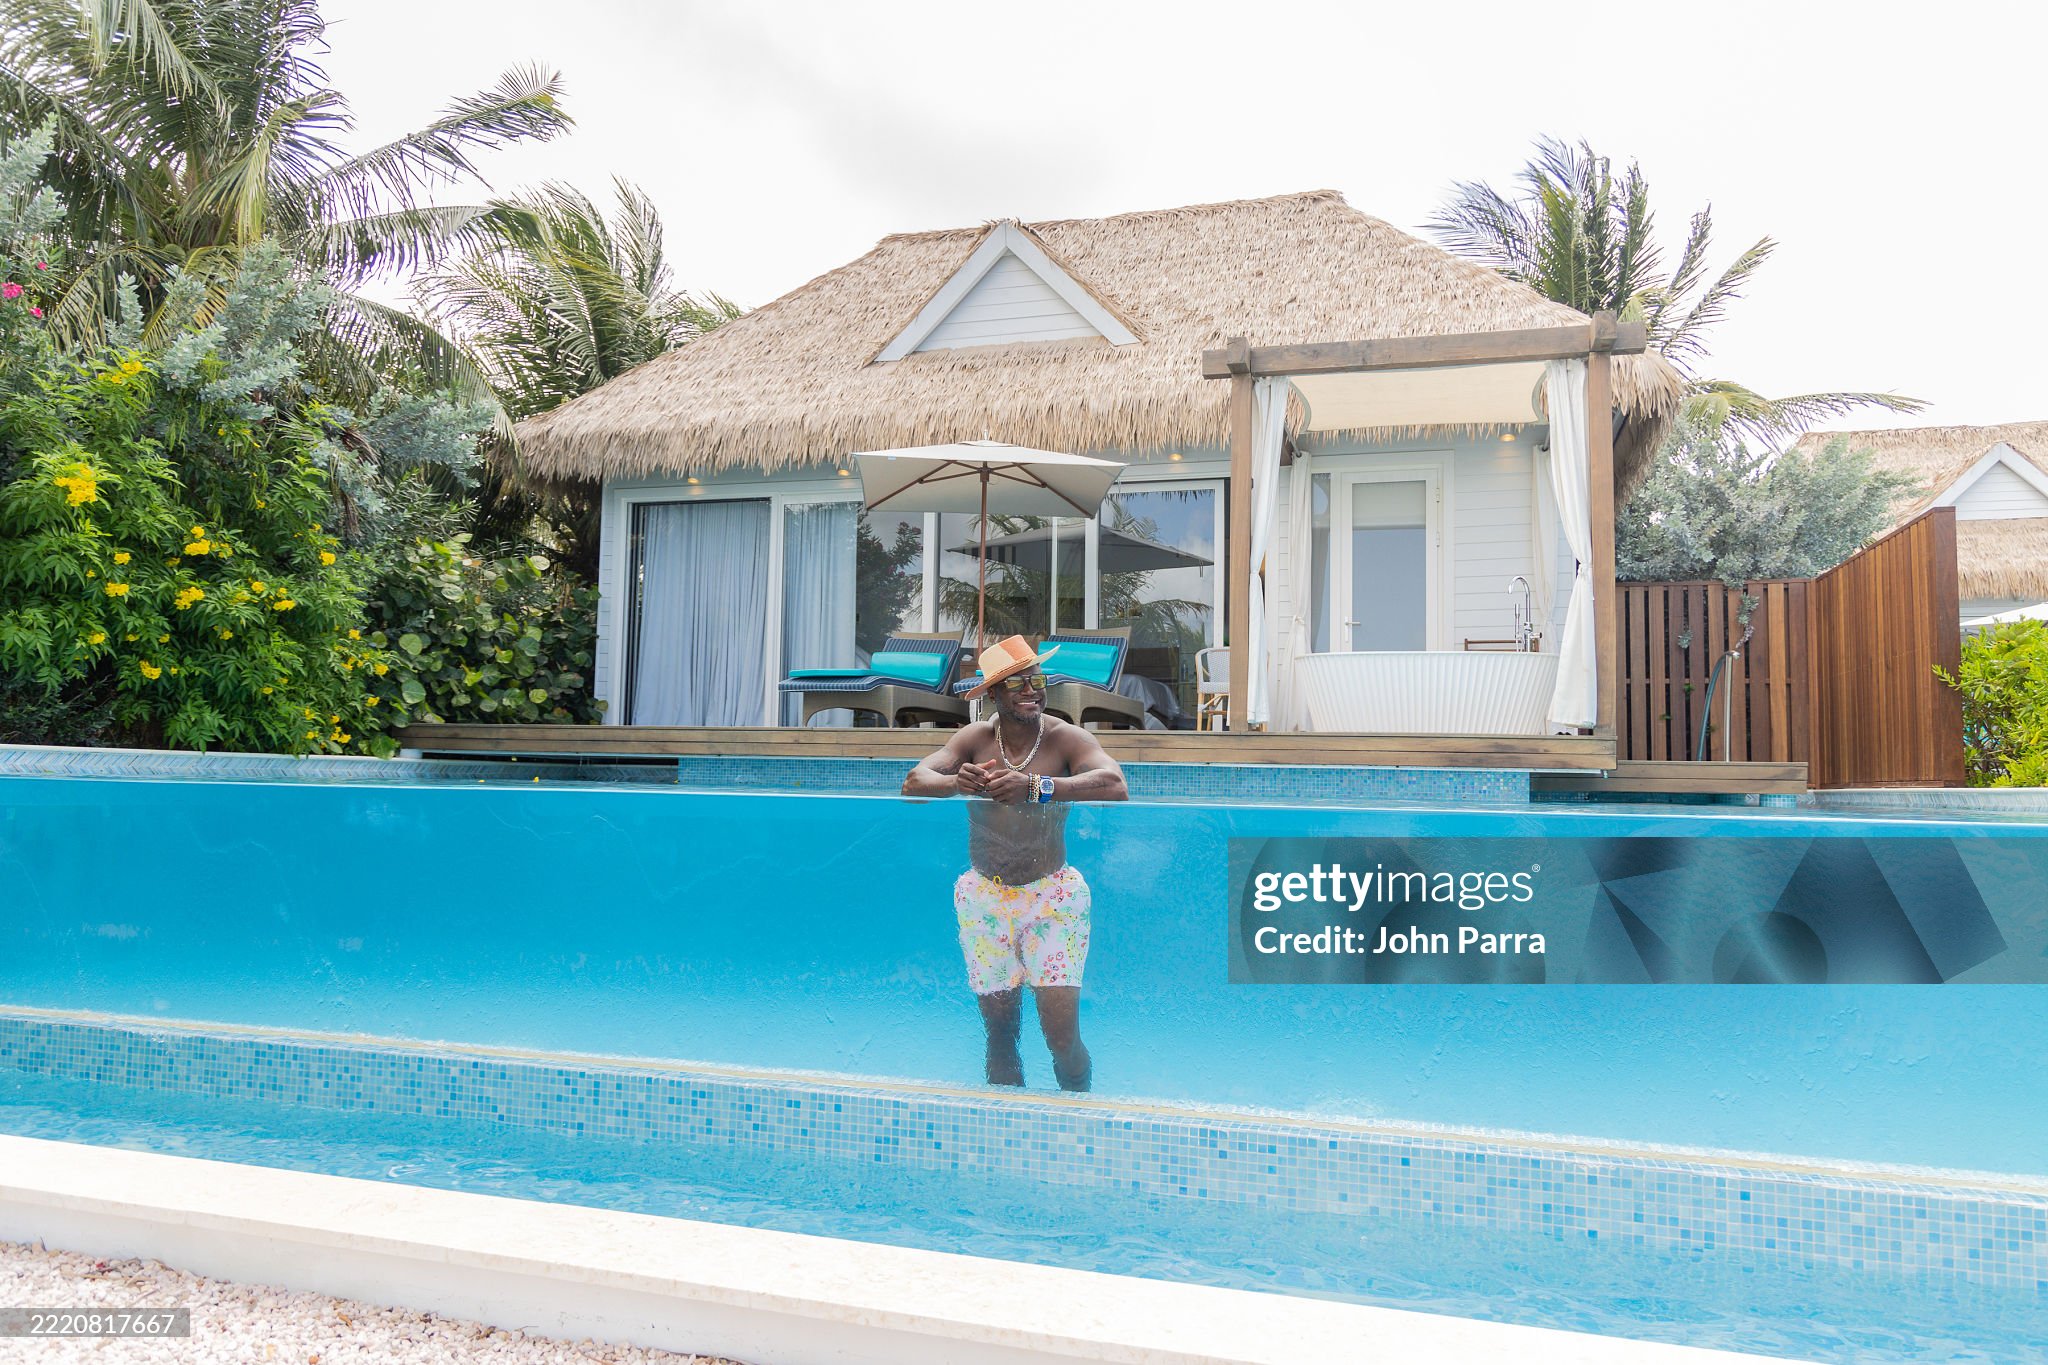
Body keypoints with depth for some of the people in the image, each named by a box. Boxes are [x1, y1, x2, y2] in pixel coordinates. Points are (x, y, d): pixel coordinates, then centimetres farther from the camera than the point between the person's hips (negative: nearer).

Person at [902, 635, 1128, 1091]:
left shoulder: (1066, 738, -11)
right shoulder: (975, 737, -1)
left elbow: (1115, 786, -29)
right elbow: (913, 783, -8)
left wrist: (1034, 787, -40)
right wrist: (957, 782, -30)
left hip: (1051, 898, -2)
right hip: (984, 899, 3)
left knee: (1062, 1039, -5)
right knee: (1000, 1033, 8)